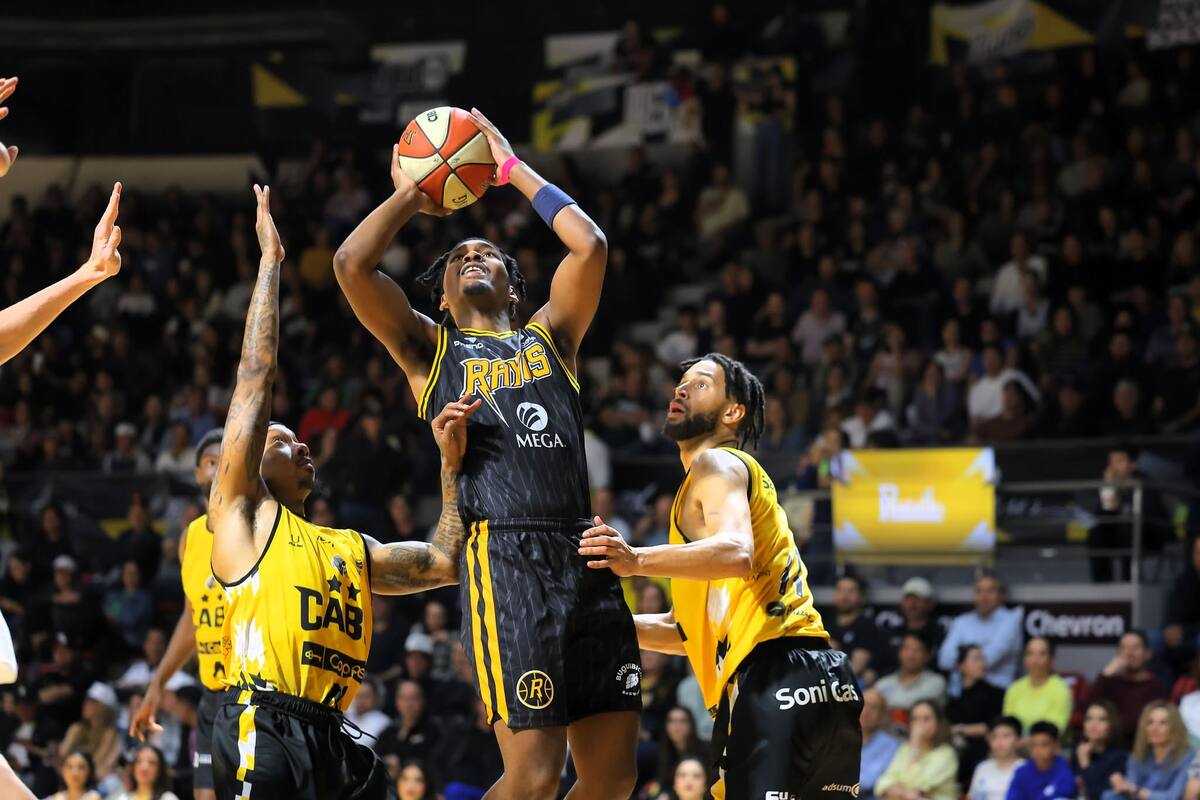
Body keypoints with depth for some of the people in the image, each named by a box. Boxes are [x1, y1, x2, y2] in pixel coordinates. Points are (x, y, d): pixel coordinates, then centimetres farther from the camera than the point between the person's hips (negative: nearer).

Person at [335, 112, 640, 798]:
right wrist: (410, 198, 19)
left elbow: (590, 246, 10)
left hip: (587, 559, 4)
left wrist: (513, 168, 19)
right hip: (505, 558, -3)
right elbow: (351, 265, 5)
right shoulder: (429, 349, 18)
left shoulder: (550, 335, 24)